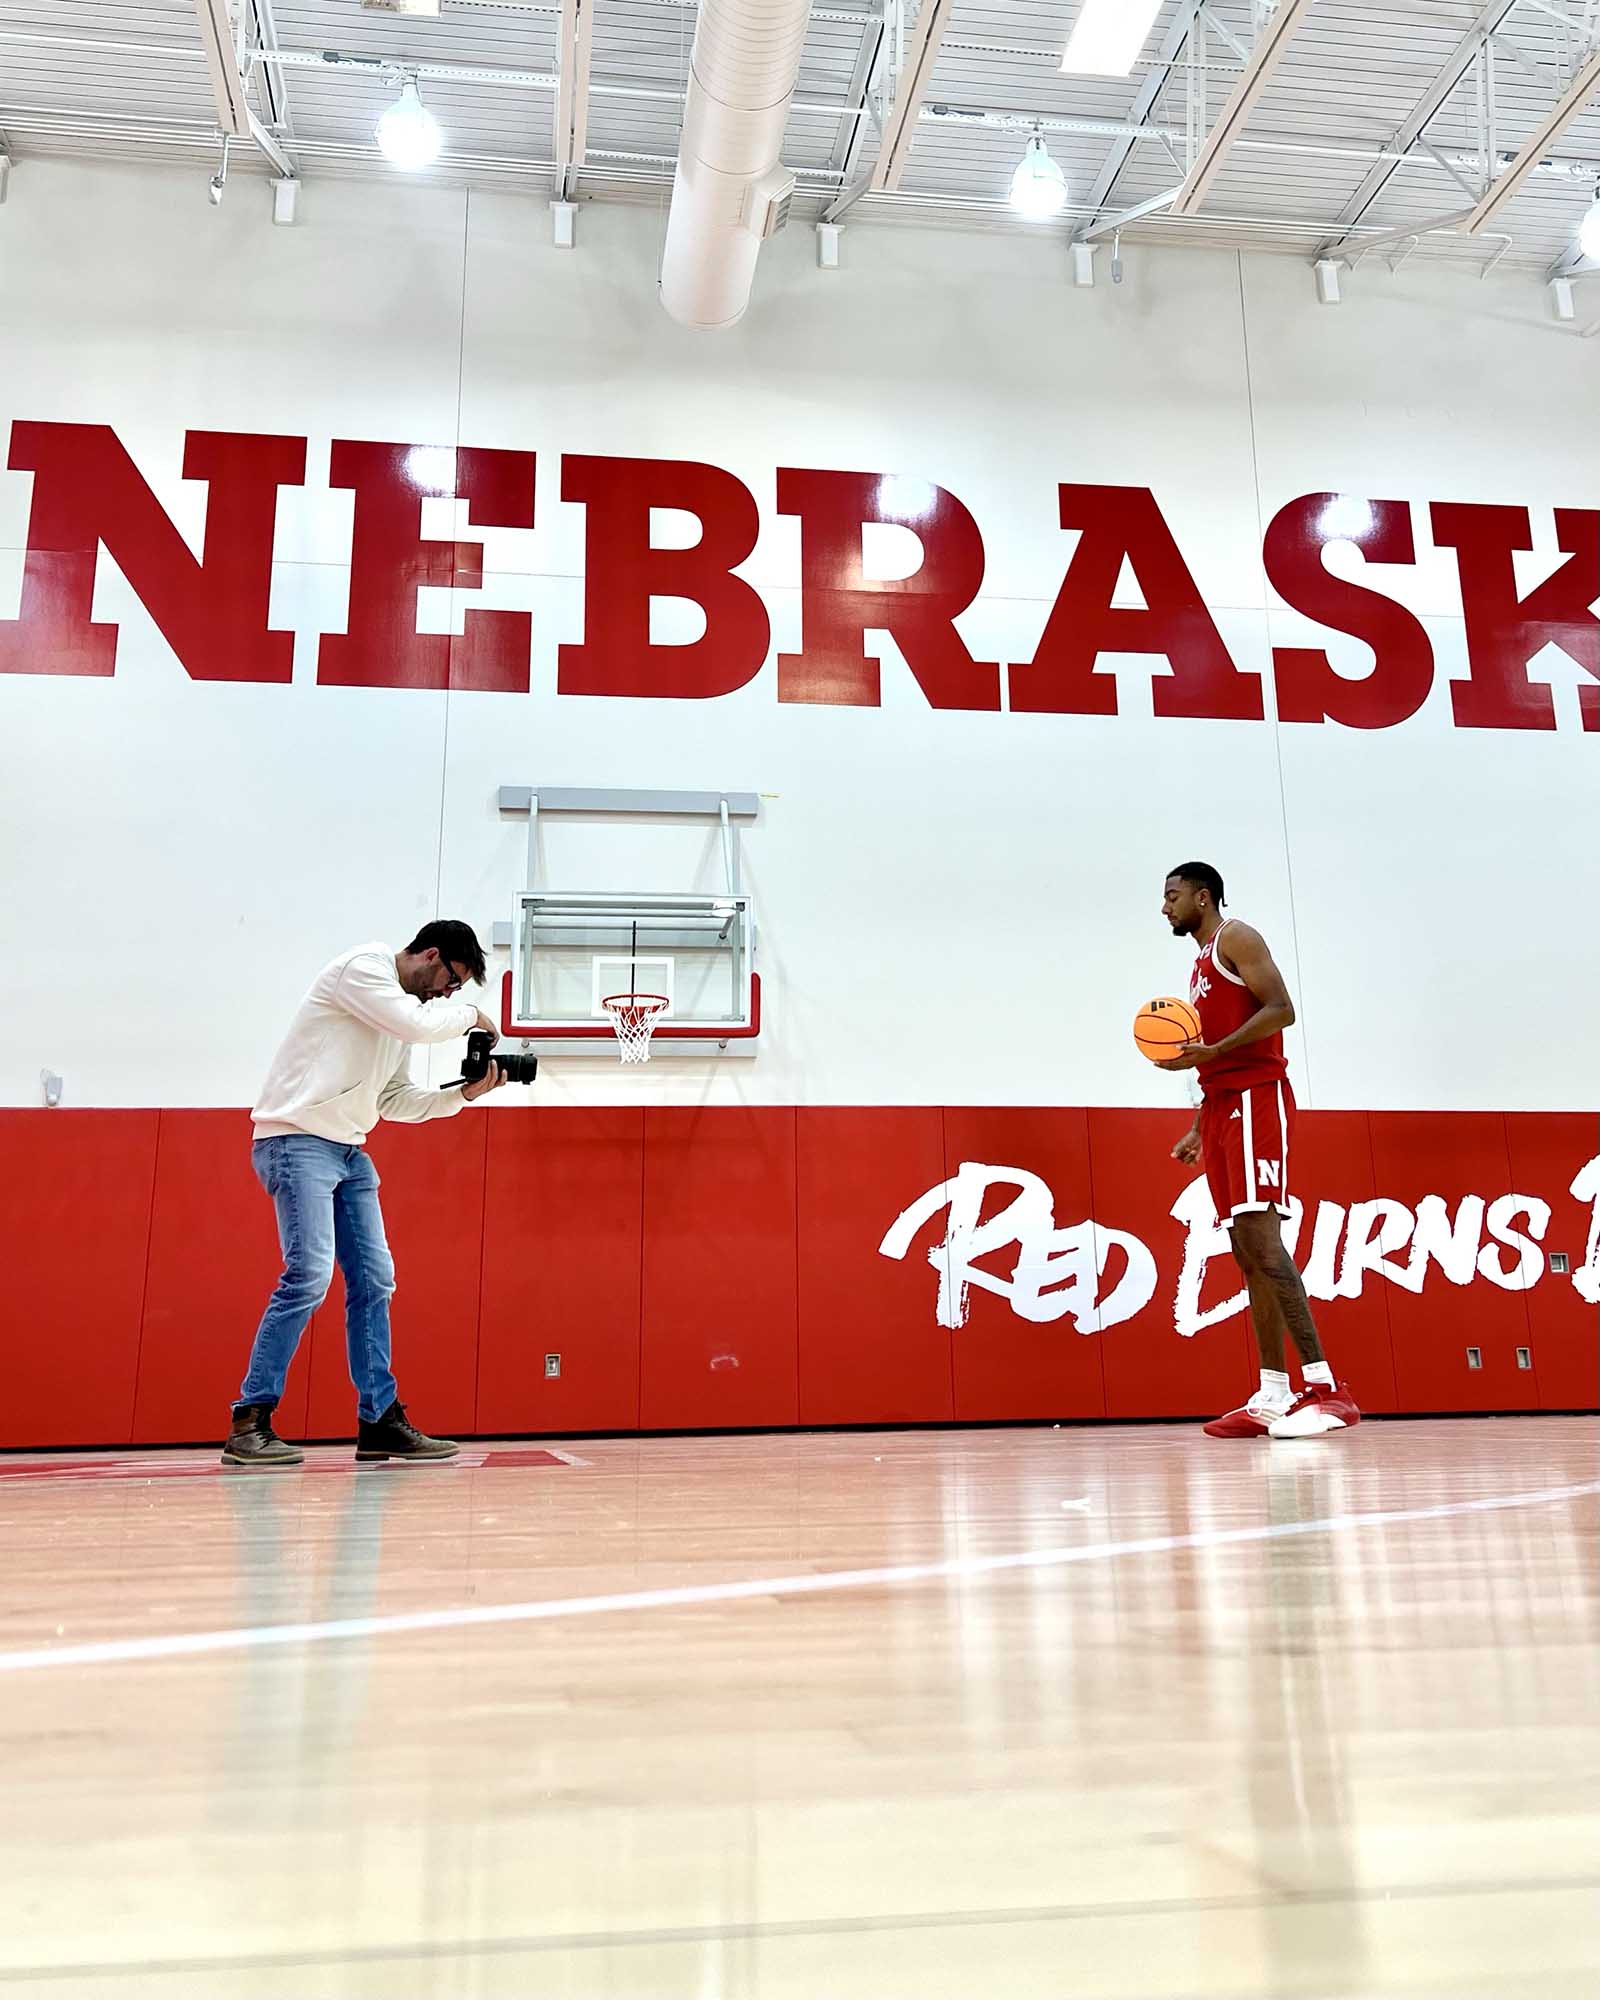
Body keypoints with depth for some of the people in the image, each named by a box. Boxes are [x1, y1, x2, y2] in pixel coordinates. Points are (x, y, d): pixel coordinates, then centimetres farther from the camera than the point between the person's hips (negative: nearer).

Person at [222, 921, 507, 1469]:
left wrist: (462, 1094, 8)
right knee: (309, 1275, -18)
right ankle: (248, 1424, -10)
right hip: (298, 1140, -9)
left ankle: (380, 1422, 8)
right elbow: (418, 1025, -19)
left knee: (373, 1281, 3)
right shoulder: (362, 967, -7)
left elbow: (396, 1100, 18)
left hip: (349, 1152, 9)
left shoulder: (404, 1009, 18)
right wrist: (470, 1015, -2)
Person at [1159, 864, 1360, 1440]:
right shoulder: (1203, 965, 26)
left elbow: (1281, 1009, -14)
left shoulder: (1235, 937, -1)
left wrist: (1211, 1052, -21)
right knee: (1247, 1251, 3)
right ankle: (1273, 1397, 2)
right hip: (1223, 1106, 10)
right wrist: (1198, 1131, 22)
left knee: (1258, 1234, -21)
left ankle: (1325, 1386, -24)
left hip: (1255, 1098, -10)